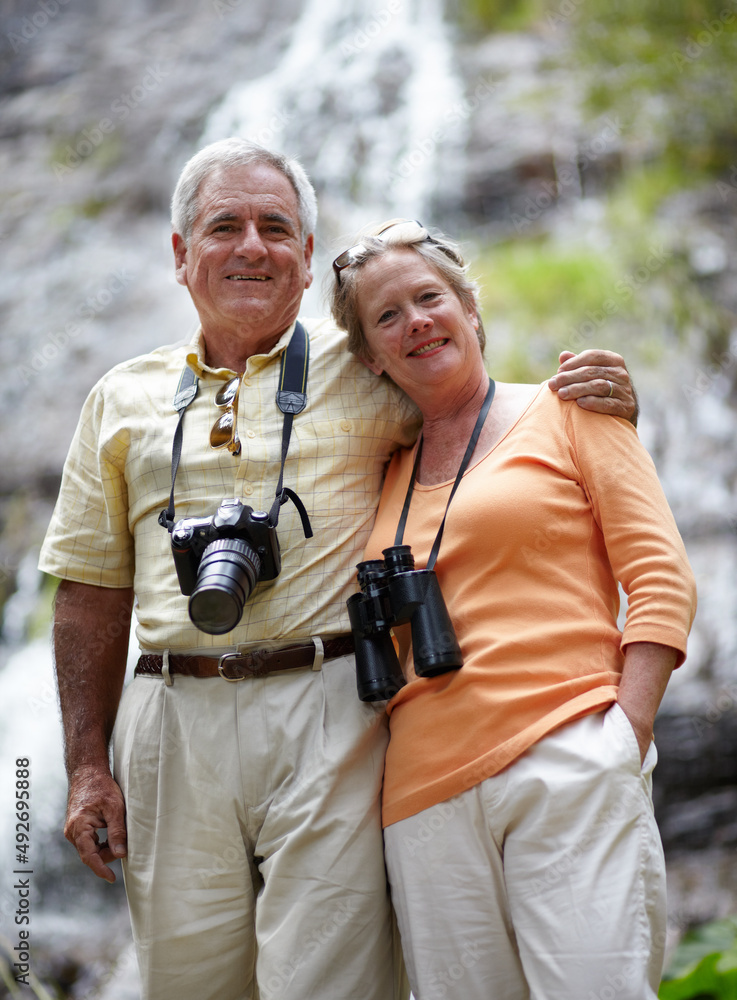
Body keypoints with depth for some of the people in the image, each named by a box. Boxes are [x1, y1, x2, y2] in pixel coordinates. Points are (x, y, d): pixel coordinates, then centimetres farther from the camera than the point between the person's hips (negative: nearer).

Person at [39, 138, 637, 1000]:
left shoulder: (363, 370, 8)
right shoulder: (123, 398, 14)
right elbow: (94, 591, 15)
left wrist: (597, 395, -7)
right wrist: (86, 766, 10)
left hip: (327, 712, -2)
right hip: (172, 722, 3)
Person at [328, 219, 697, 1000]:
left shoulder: (564, 408, 9)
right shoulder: (386, 473, 19)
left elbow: (661, 580, 2)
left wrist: (627, 738, -8)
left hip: (569, 765, -3)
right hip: (427, 787, 4)